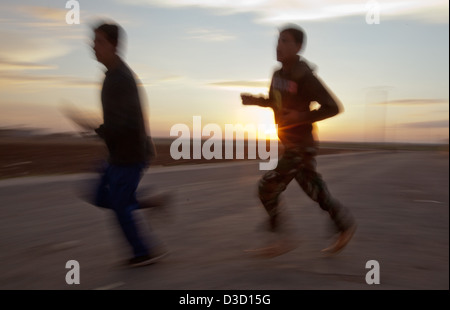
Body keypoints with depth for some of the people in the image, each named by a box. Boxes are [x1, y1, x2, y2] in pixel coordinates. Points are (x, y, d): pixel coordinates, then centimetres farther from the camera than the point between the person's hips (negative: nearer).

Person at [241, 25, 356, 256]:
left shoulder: (305, 77, -19)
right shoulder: (279, 74, 5)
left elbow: (333, 107, -18)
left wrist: (302, 117, -24)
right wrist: (255, 100, 3)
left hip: (301, 145, -8)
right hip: (288, 143, 8)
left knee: (268, 187, -7)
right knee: (314, 189, 17)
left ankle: (281, 240, 8)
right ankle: (345, 224, 34)